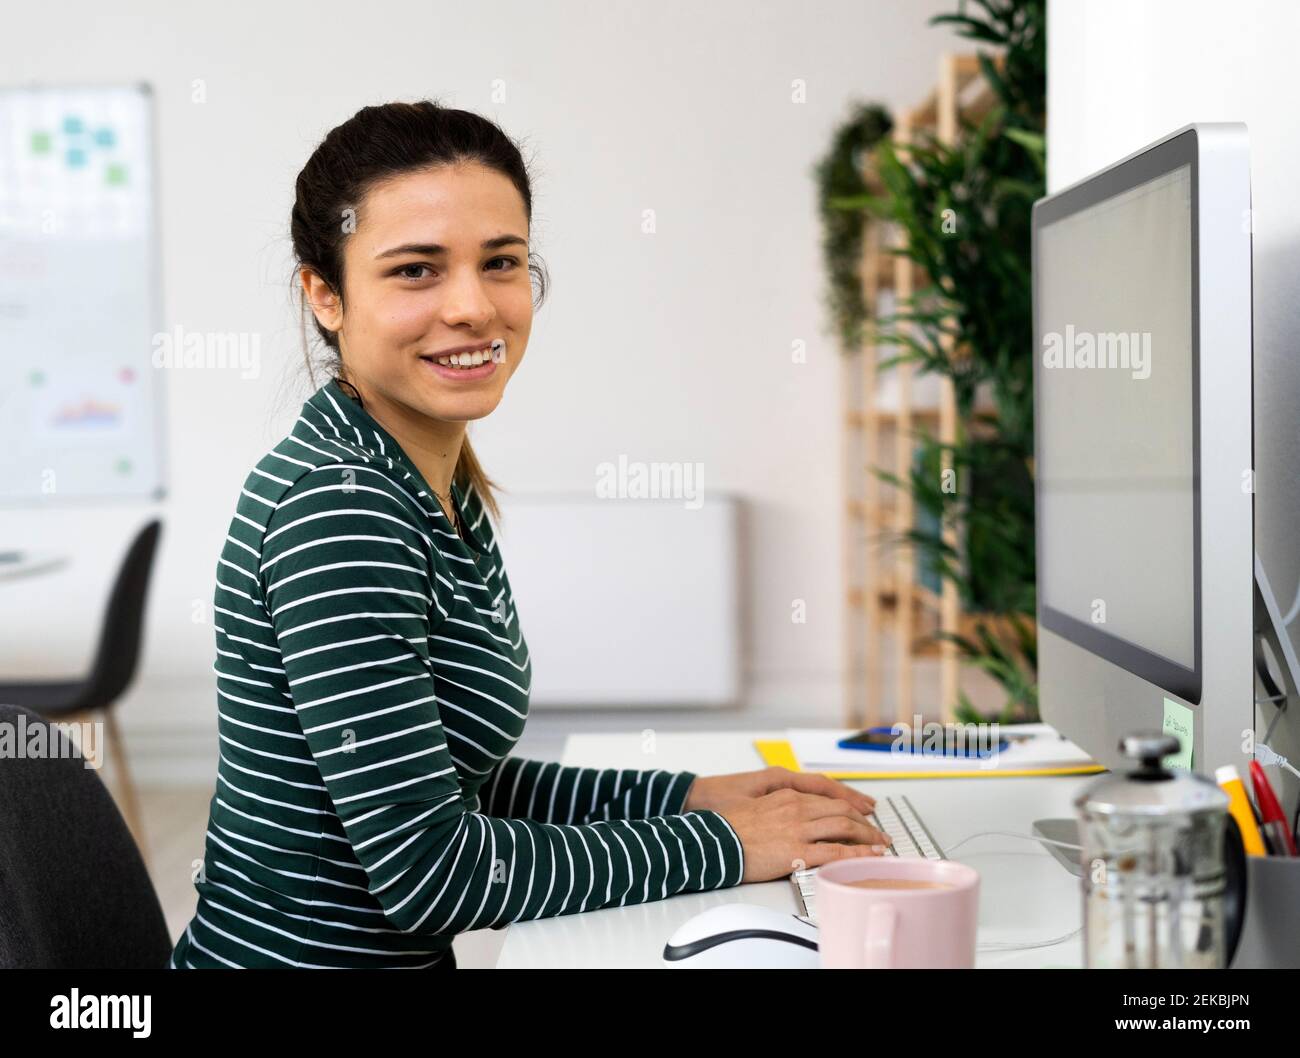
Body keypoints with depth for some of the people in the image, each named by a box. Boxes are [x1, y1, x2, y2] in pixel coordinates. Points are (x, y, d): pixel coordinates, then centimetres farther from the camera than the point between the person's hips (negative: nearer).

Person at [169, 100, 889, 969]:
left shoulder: (438, 488, 4)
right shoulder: (338, 509, -21)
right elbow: (427, 868, -22)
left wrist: (688, 797, 4)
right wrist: (716, 846, -14)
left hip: (410, 958, 7)